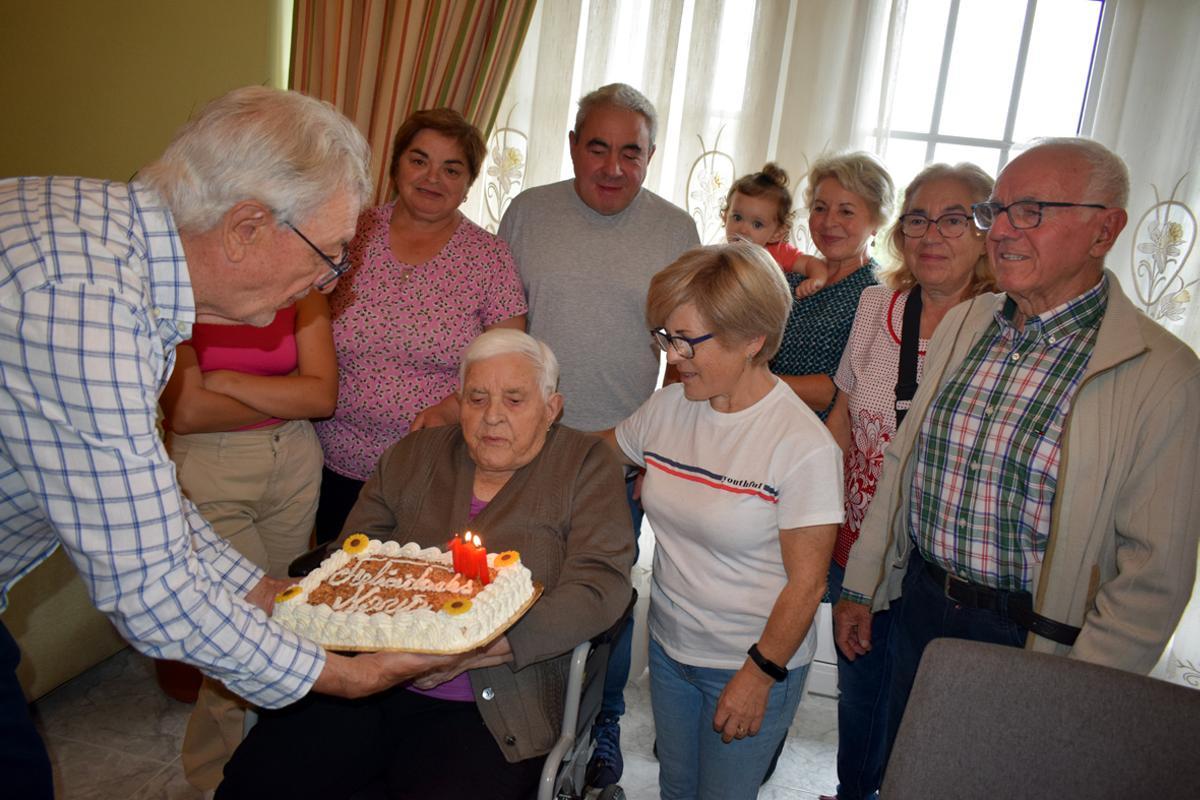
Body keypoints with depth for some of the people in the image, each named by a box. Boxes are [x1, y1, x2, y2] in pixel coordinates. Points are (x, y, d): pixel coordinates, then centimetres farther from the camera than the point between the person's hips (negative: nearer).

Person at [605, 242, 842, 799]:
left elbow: (806, 582, -18)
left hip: (756, 662, -5)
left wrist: (759, 675, -14)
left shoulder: (804, 446, -23)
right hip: (669, 647, 6)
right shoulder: (667, 407, -6)